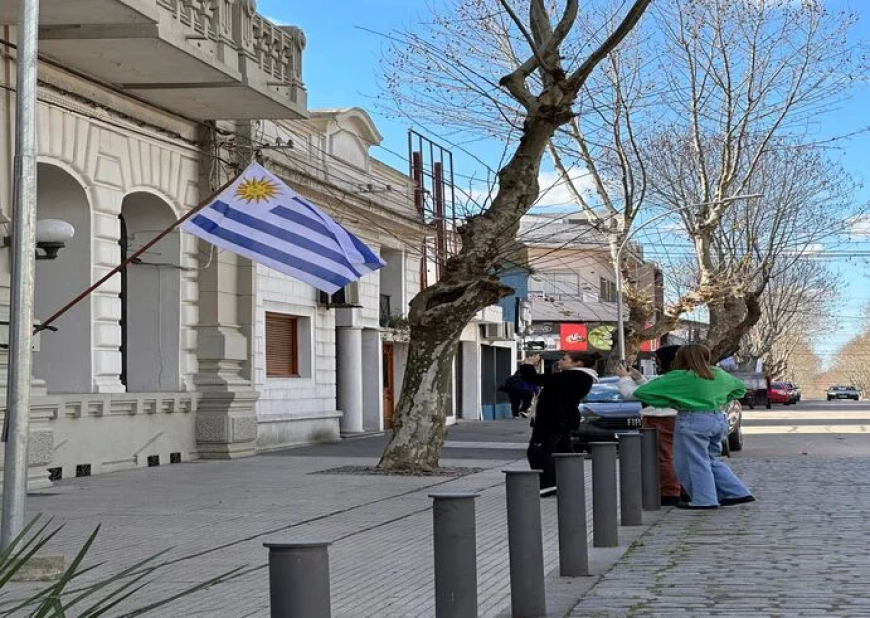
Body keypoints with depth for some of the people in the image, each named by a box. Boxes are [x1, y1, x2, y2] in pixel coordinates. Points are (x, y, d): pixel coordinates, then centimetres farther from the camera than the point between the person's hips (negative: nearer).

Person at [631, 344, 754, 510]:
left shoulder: (678, 377, -8)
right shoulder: (719, 375, 10)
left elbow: (642, 392, -8)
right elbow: (739, 388, 29)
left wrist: (669, 403, 0)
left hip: (693, 422, -7)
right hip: (719, 420, 7)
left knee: (695, 462, 3)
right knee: (712, 460, 18)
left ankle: (704, 500, 1)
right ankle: (737, 493, 15)